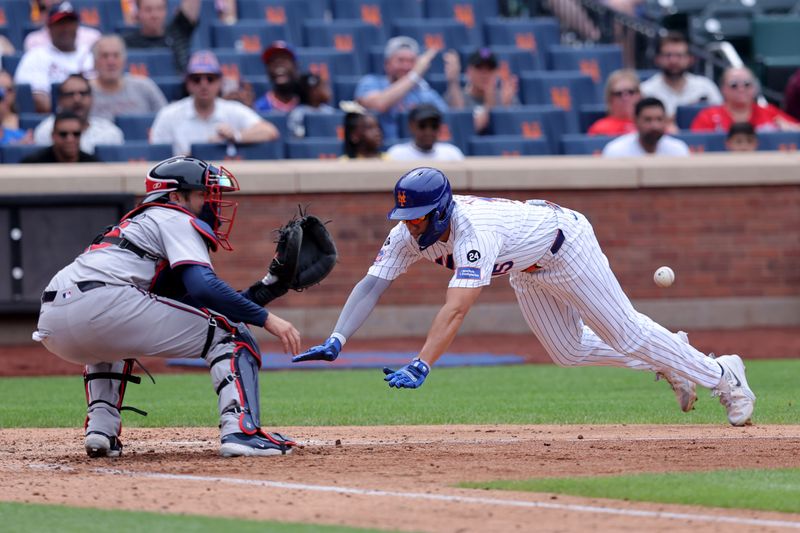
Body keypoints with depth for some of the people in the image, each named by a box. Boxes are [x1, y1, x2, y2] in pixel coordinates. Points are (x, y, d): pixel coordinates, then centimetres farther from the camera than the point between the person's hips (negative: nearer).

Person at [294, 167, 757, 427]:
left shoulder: (475, 231, -44)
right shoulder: (409, 234, -23)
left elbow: (456, 309, -54)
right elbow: (372, 286, -26)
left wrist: (421, 366, -64)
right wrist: (336, 343, -41)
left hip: (564, 243, -8)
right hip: (525, 270, 8)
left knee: (626, 332, -1)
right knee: (570, 352, 16)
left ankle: (724, 376, 18)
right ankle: (669, 361, 38)